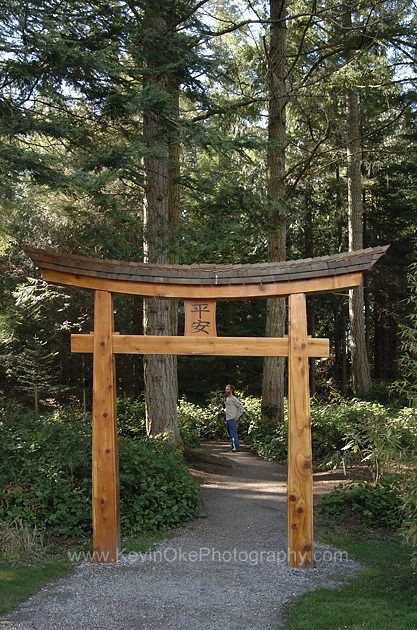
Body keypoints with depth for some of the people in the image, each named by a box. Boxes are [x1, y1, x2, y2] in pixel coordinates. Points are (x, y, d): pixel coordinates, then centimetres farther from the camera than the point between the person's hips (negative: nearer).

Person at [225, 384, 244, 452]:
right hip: (227, 419, 9)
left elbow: (241, 408, -12)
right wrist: (226, 418, 18)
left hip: (232, 419, -9)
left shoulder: (234, 399, -10)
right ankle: (233, 446, 19)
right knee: (230, 434, 12)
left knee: (233, 433, -11)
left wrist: (237, 417, -12)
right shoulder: (227, 398, 16)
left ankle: (236, 447, -9)